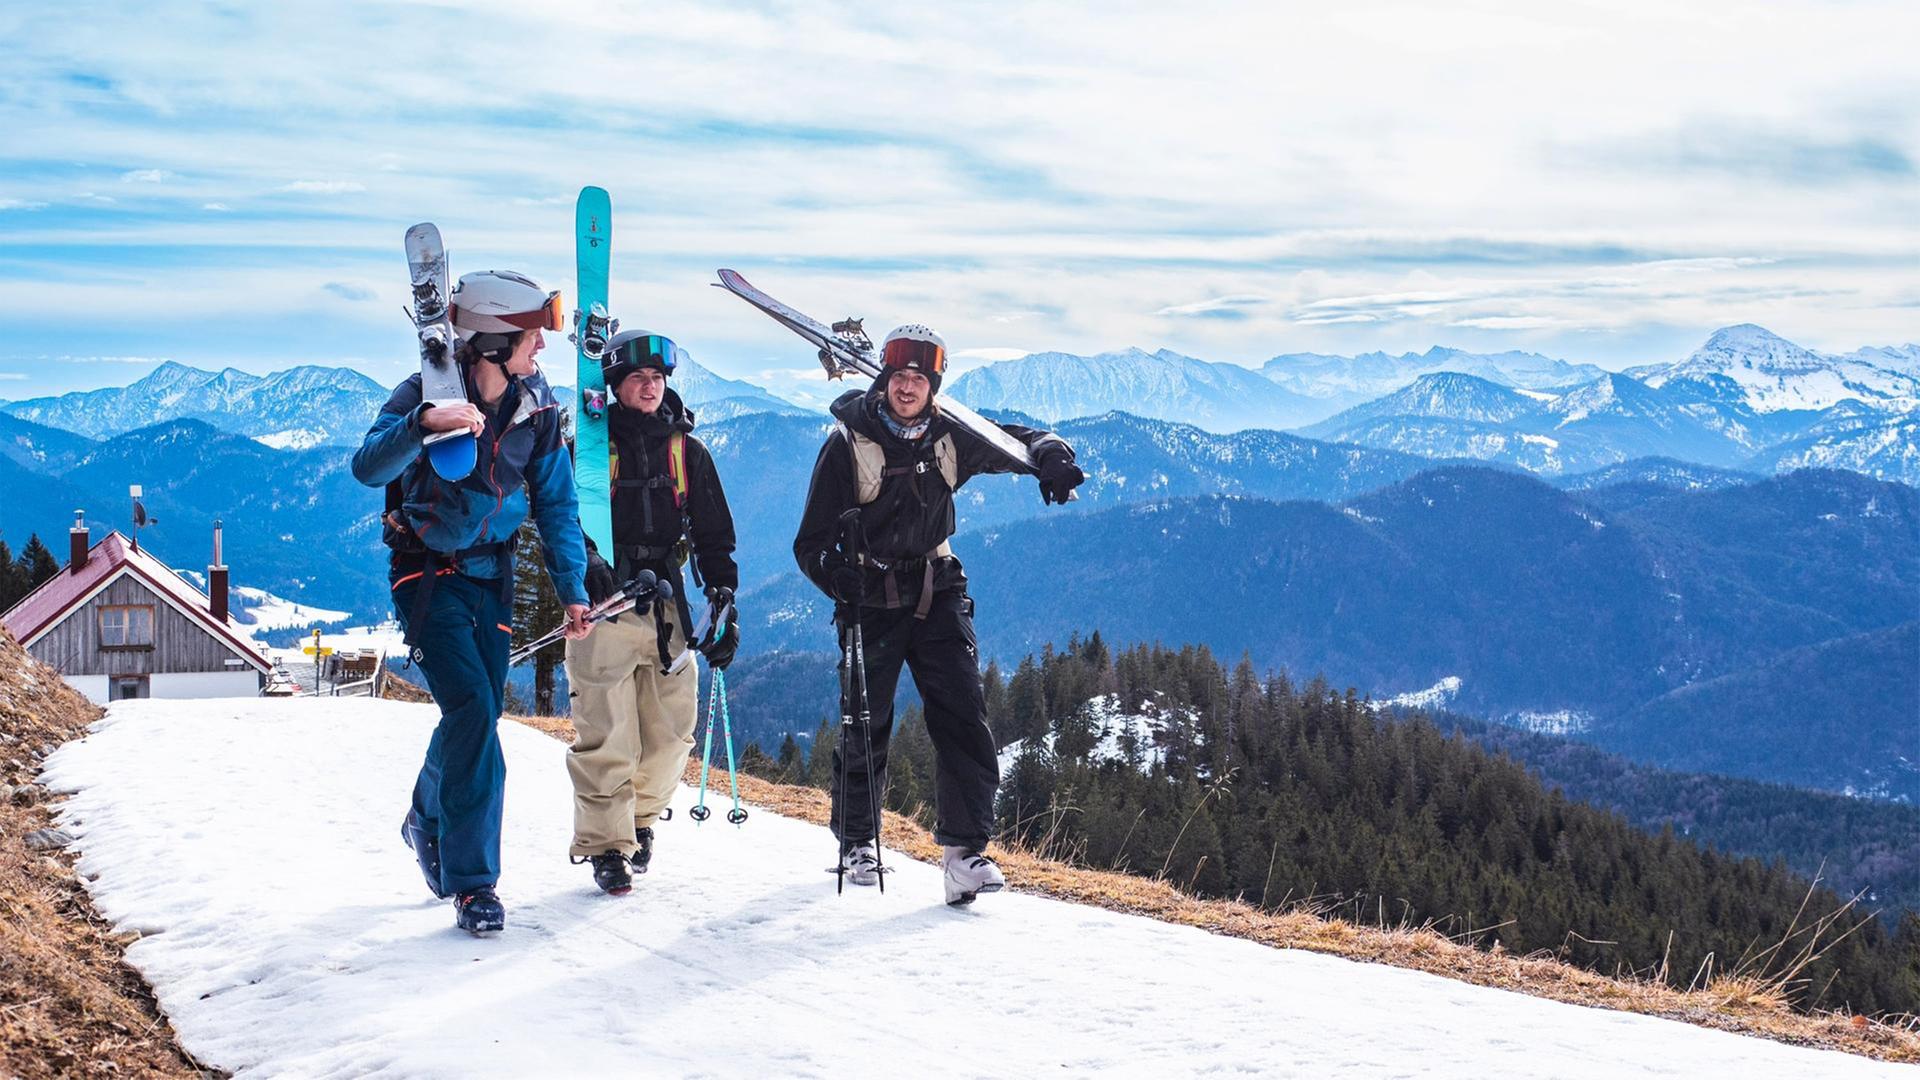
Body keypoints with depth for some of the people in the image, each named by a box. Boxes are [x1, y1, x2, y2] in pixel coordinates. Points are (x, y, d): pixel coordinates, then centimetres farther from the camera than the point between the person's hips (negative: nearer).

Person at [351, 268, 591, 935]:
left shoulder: (536, 406, -4)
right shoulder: (425, 393, -17)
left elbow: (555, 504, 2)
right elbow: (368, 468, -32)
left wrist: (573, 590, -6)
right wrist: (422, 422, -49)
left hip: (492, 575, 5)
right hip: (427, 574, -5)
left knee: (479, 714, 9)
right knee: (473, 711, -17)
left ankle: (428, 821, 40)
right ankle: (472, 881, -9)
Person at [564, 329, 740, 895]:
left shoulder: (687, 452, 11)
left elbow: (714, 534, 14)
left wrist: (724, 603, 6)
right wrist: (585, 560, -24)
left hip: (667, 607, 4)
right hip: (603, 606, -4)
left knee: (671, 733, 7)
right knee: (606, 736, -5)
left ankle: (640, 816, 31)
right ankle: (605, 846, 7)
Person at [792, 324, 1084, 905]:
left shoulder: (949, 438, 0)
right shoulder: (848, 444, -9)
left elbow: (1022, 441, 12)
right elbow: (813, 542, -9)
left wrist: (1051, 457, -12)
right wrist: (838, 576, -31)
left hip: (937, 595, 2)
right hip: (871, 601, -2)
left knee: (962, 716, -12)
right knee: (866, 727, 5)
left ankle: (964, 848, -12)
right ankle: (856, 843, 26)